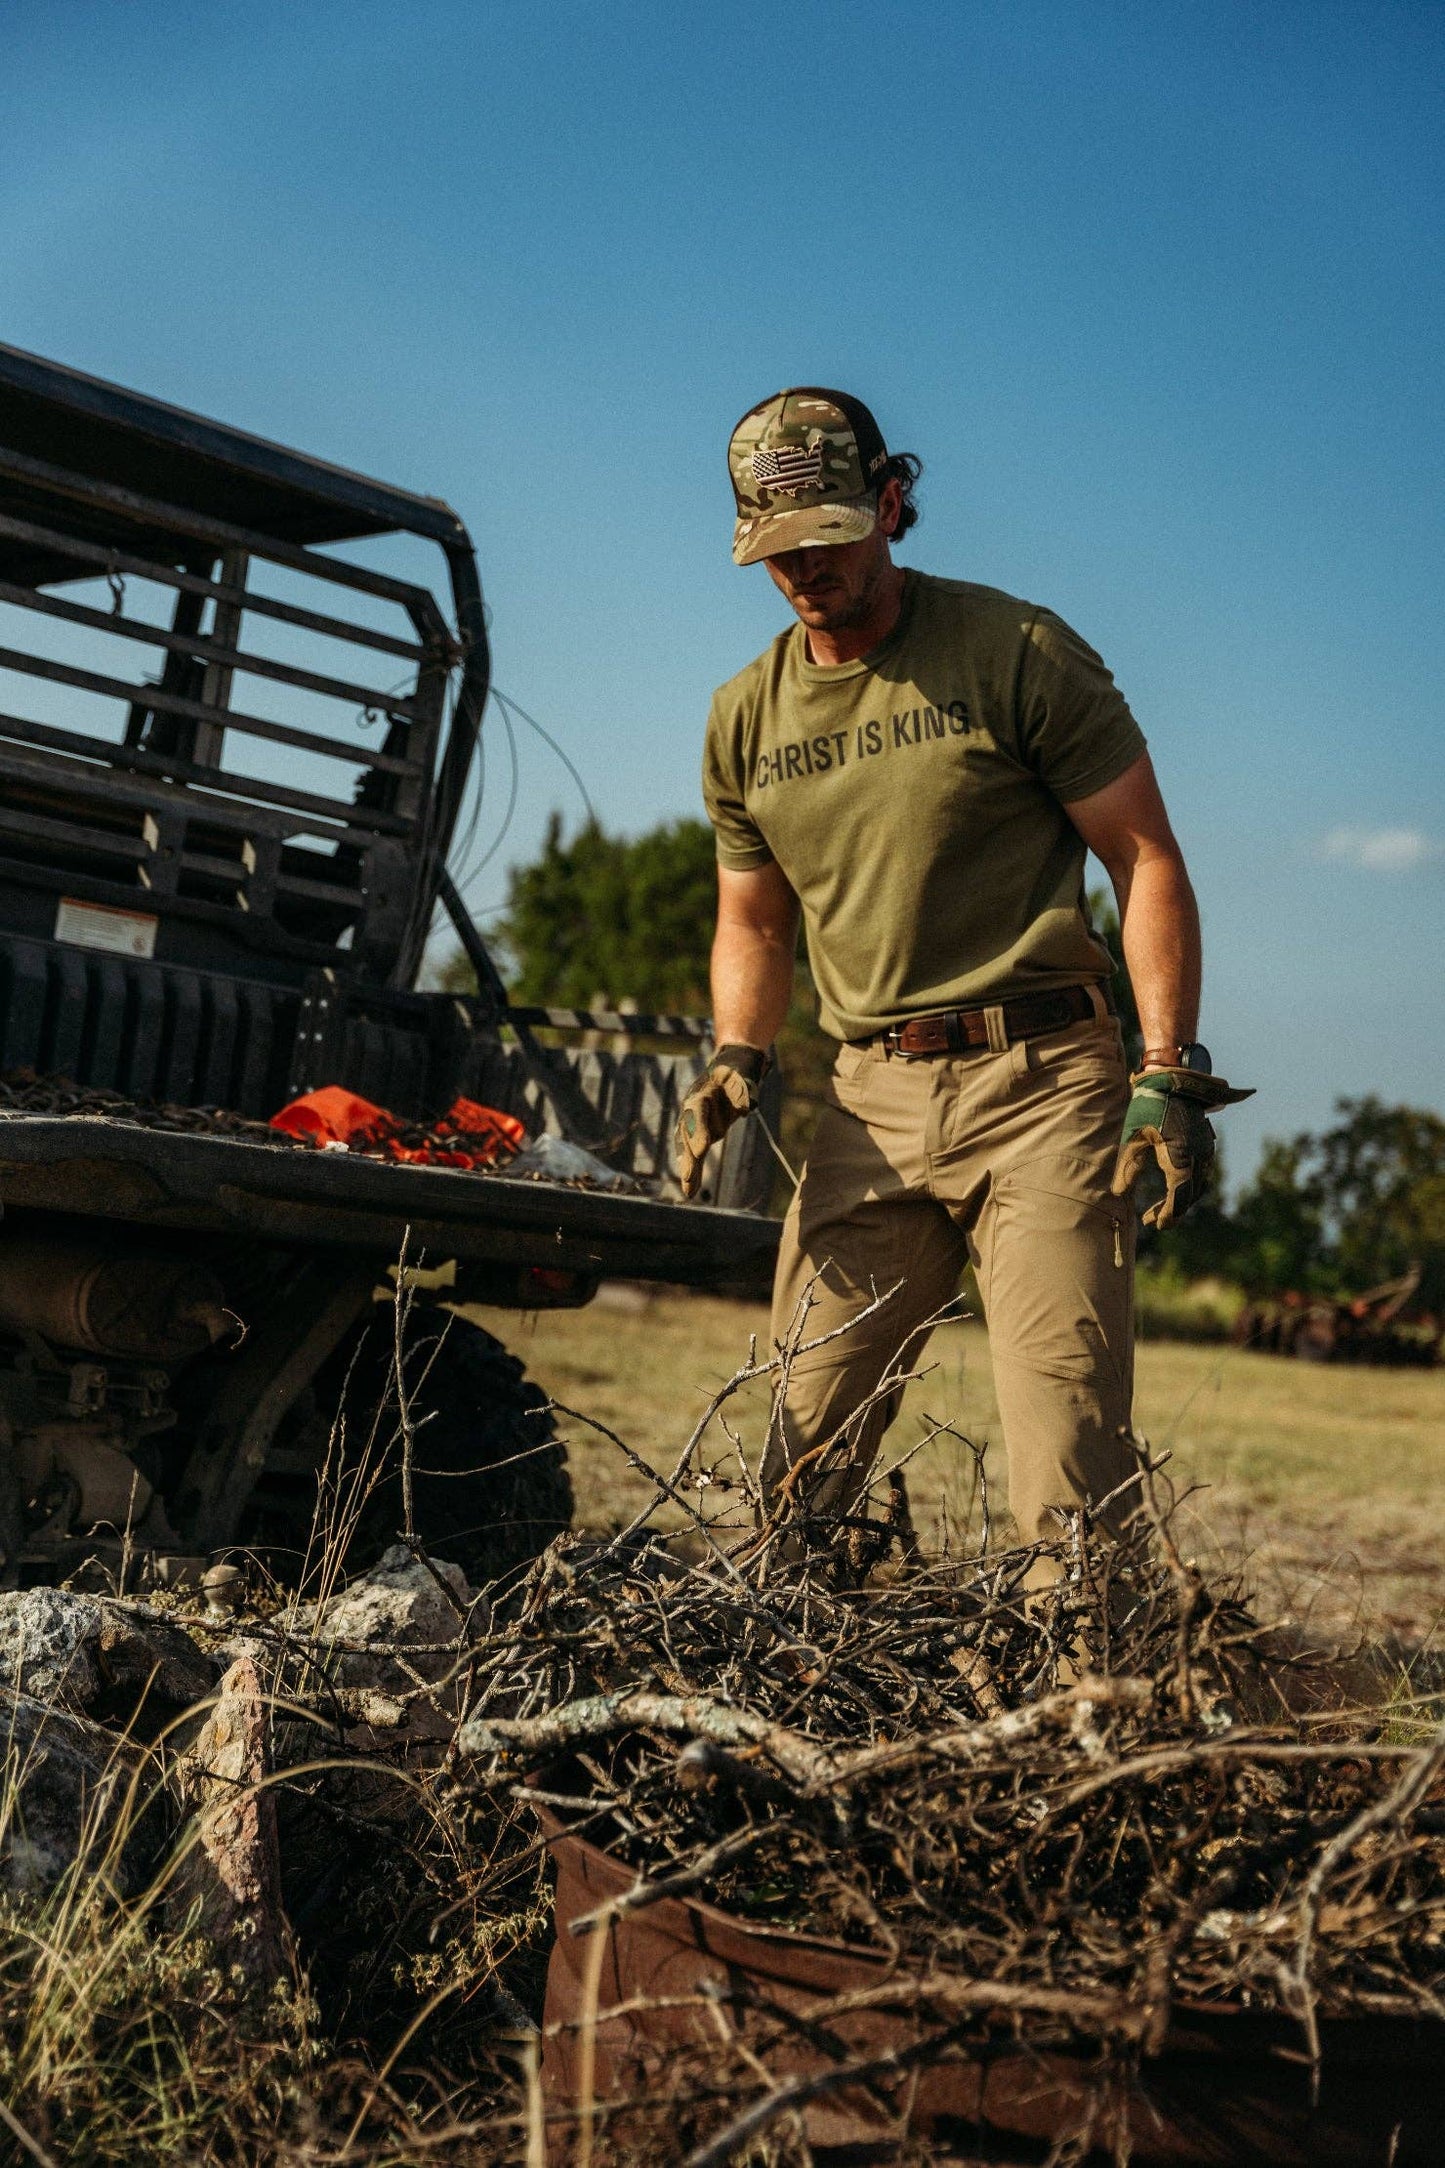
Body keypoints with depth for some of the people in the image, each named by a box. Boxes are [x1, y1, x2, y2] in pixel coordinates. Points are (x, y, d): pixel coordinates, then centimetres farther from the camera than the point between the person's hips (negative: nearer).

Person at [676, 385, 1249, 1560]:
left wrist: (1168, 1074, -12)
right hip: (873, 1105, 4)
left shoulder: (1016, 652, -2)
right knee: (798, 1456, 3)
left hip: (1043, 1079, -4)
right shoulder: (746, 717, 12)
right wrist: (737, 1059, 4)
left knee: (1070, 1482, -12)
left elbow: (1147, 859, -2)